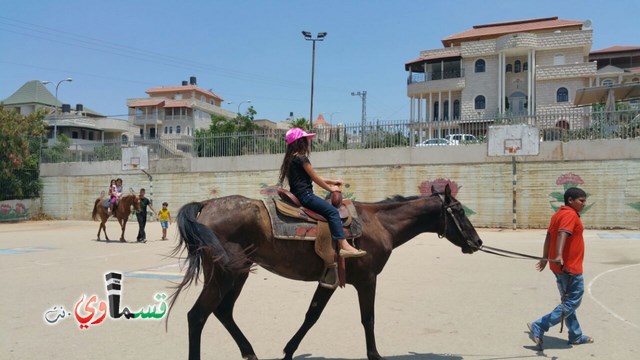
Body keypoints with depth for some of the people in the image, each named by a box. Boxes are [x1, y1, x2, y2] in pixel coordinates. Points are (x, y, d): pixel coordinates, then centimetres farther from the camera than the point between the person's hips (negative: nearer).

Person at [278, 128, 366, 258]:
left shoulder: (291, 158, 19)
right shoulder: (301, 158, -11)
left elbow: (313, 177, 21)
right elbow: (315, 178, -8)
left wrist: (332, 181, 20)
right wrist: (330, 188, 5)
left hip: (297, 195, 11)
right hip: (305, 195, -11)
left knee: (330, 210, 17)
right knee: (332, 211, -17)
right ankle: (344, 246, -26)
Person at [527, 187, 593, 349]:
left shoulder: (558, 214, 12)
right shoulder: (571, 215, -15)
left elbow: (549, 236, 17)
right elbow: (562, 234, -31)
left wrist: (545, 258, 24)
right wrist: (558, 256, -44)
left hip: (561, 267, 10)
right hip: (570, 267, -10)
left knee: (568, 301, 18)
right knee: (572, 303, -3)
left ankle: (576, 336, 31)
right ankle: (538, 327, -7)